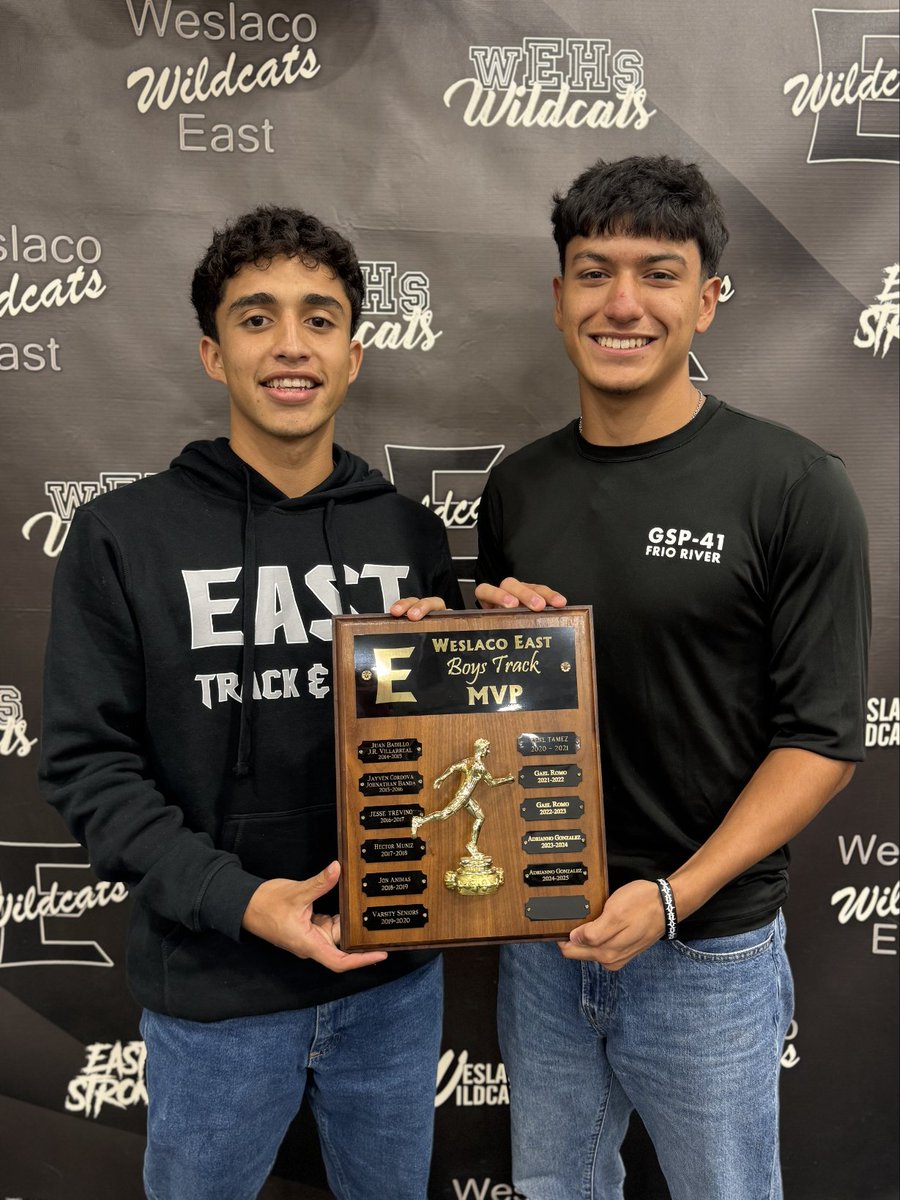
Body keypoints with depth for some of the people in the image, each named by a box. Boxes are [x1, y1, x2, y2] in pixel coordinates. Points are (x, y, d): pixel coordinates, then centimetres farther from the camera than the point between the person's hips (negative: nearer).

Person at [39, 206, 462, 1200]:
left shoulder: (410, 534, -1)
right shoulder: (123, 538, -9)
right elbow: (88, 762, -10)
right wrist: (234, 898, -20)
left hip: (395, 976, 3)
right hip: (213, 990, -2)